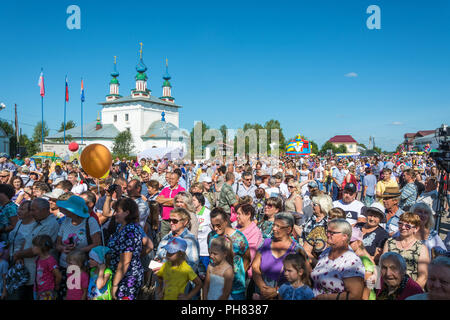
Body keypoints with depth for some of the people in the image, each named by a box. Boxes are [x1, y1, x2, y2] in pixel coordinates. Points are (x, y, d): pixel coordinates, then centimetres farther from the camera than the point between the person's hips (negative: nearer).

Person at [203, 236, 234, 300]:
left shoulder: (228, 270, -15)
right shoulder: (210, 267, 3)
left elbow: (226, 294, -13)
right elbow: (206, 286, 10)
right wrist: (205, 298, 1)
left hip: (221, 298, -6)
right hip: (209, 298, 6)